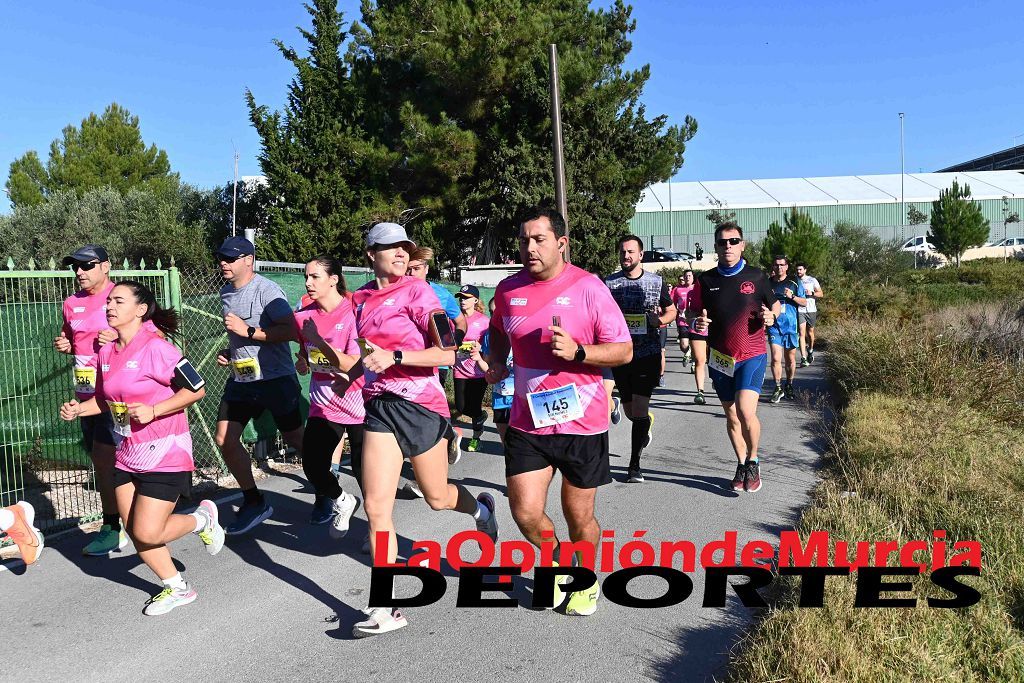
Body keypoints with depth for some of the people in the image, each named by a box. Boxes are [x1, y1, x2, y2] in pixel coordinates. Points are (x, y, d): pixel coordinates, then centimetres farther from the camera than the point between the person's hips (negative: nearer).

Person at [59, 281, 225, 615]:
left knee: (147, 534, -8)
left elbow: (196, 388, -17)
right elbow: (104, 398, 19)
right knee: (135, 530, 10)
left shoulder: (155, 347, -17)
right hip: (127, 455, 8)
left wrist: (153, 411, -23)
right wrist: (79, 408, 0)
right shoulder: (106, 352, 5)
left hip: (164, 453, -8)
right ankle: (176, 588, 28)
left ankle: (202, 518, 21)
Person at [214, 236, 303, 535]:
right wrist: (228, 352, 7)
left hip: (275, 378, -7)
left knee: (295, 439, 5)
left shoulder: (266, 290, -16)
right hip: (241, 379, 7)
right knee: (225, 439, 0)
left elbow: (290, 331, -25)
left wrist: (248, 331, -25)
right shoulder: (226, 293, 10)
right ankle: (254, 502, 15)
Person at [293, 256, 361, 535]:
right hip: (323, 404, 5)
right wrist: (304, 360, -1)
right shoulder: (304, 315, 1)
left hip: (357, 404, -5)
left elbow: (354, 366, -22)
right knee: (313, 466, -4)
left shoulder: (353, 313, -16)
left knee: (362, 469, -2)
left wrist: (318, 340, -22)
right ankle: (341, 501, 28)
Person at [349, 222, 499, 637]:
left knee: (437, 498, 12)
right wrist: (351, 371, 12)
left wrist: (394, 357, -24)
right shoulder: (360, 300, 10)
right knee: (376, 506, -6)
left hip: (420, 405, -4)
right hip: (379, 406, 4)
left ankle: (479, 507, 49)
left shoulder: (417, 291, -8)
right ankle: (386, 608, 3)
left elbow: (447, 353, -17)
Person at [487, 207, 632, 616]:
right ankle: (556, 563, 33)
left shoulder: (588, 287, -11)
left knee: (579, 517, 10)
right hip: (527, 421, 3)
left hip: (581, 421, -3)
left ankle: (587, 580, 40)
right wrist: (496, 363, 5)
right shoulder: (508, 290, 2)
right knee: (525, 513, 0)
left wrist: (577, 351, -24)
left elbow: (624, 351, -9)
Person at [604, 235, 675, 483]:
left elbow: (672, 310, 14)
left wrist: (660, 320, -7)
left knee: (639, 409, -10)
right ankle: (648, 422, 48)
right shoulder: (609, 283, 4)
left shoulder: (656, 282, 4)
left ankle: (635, 464, 2)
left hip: (649, 353, -2)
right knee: (630, 411, 12)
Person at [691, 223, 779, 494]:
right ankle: (742, 465, 31)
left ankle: (753, 461, 7)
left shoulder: (756, 276, -2)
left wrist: (770, 316, -12)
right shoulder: (706, 280, 2)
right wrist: (698, 323, -13)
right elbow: (695, 314, 10)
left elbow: (775, 307, 11)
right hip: (720, 358, 3)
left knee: (745, 411, -18)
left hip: (752, 355, -3)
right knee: (731, 416, 12)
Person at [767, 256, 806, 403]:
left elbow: (804, 302, 6)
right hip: (774, 326, 0)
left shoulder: (795, 282, 4)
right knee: (776, 358, -11)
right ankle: (778, 388, 2)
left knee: (790, 359, 9)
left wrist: (792, 296, -11)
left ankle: (789, 386, 27)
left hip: (791, 325, 0)